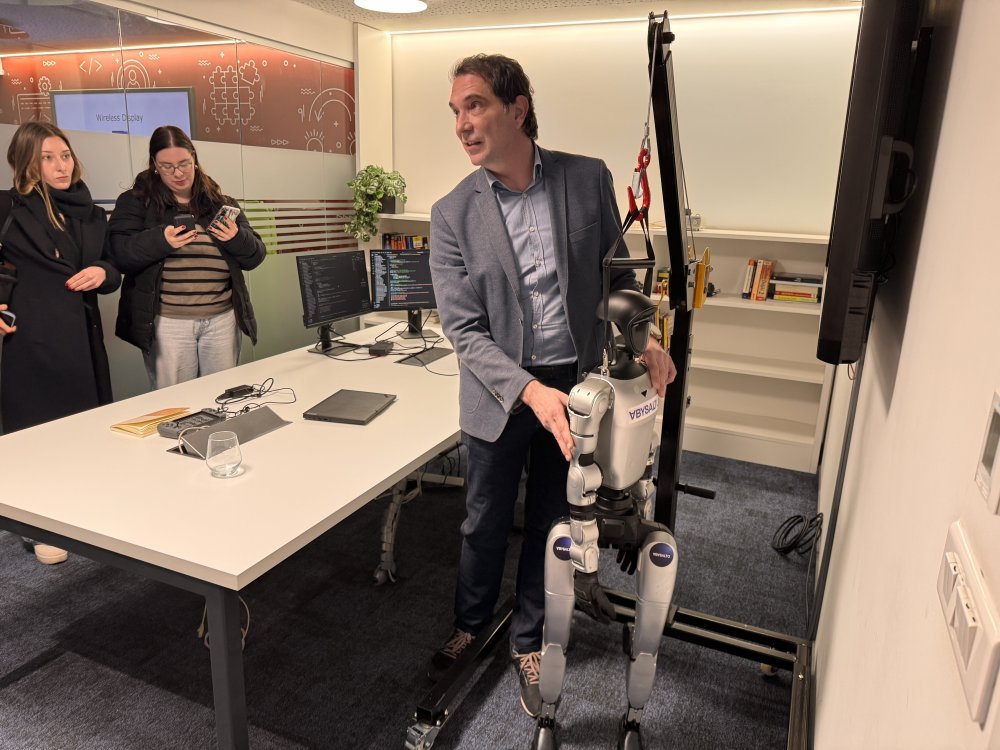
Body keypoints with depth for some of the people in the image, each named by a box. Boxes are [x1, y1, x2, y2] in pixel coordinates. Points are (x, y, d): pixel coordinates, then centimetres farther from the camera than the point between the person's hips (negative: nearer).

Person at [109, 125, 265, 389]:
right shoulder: (135, 201, 5)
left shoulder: (221, 203, 12)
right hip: (167, 322, -2)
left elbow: (254, 256, 9)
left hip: (222, 318, 2)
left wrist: (237, 238, -12)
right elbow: (119, 255, -5)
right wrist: (161, 241, -21)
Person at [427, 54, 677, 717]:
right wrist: (530, 391, -25)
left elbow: (617, 271, 7)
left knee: (550, 524, 16)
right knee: (486, 524, 16)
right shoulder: (452, 214, -8)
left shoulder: (589, 179, -4)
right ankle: (470, 624, 45)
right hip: (500, 394, -1)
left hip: (576, 386, 1)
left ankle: (528, 641, 40)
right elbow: (464, 330, -12)